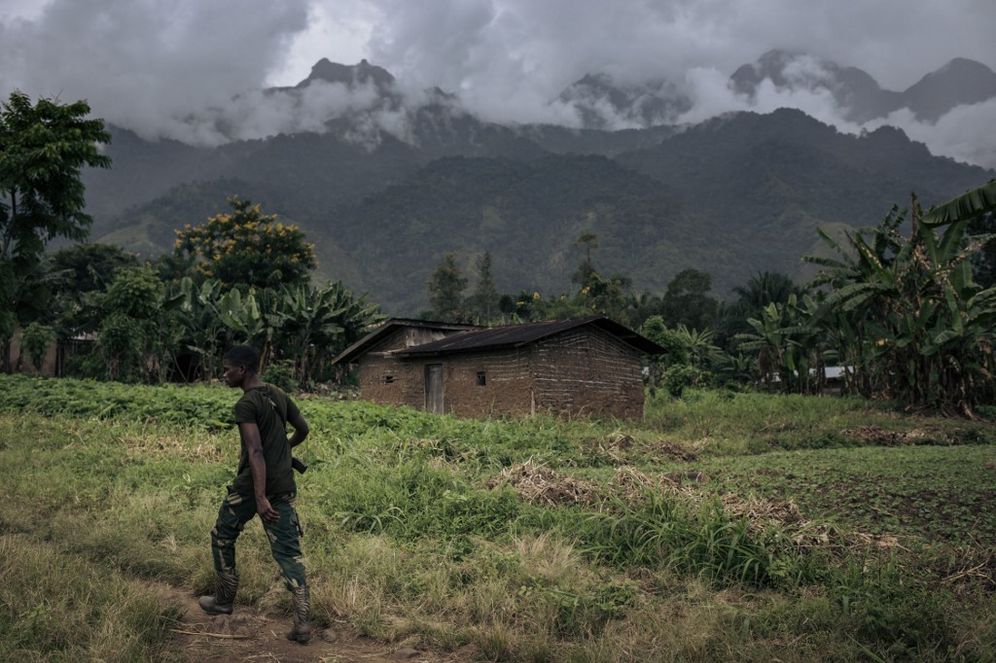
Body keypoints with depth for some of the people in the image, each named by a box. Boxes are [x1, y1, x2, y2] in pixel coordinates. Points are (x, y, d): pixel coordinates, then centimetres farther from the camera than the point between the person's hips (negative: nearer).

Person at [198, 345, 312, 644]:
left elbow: (255, 452, -22)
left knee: (222, 537, 20)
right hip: (284, 486, 6)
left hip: (251, 485, -6)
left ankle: (224, 600, 31)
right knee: (289, 552, 3)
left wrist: (260, 498, -27)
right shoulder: (279, 395, 9)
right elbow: (303, 430, 20)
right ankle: (303, 623, -4)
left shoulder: (246, 405, -13)